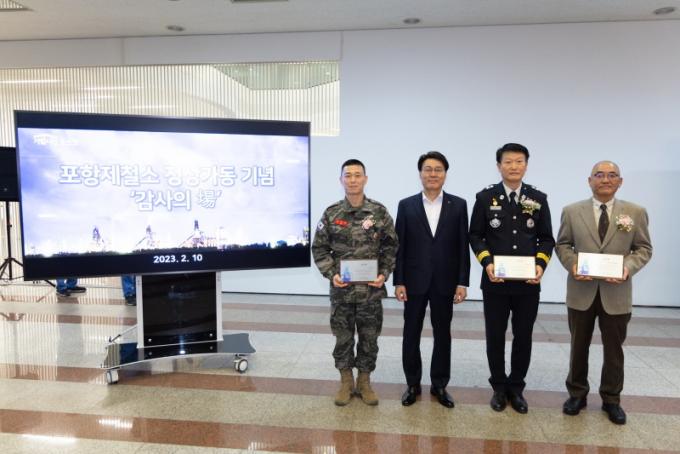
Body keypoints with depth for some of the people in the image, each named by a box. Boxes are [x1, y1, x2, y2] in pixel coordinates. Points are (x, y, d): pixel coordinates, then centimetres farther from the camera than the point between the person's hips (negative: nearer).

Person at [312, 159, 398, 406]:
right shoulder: (331, 214, -2)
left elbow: (390, 247, 2)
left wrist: (384, 274, -10)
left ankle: (364, 382, 30)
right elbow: (319, 248, 2)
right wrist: (331, 274, -11)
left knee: (369, 338, 11)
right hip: (341, 290, 0)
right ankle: (346, 381, 30)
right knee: (343, 338, 11)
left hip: (371, 290, 0)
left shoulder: (380, 212, -2)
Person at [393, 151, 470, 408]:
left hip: (445, 282, 0)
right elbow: (399, 247, -1)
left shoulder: (458, 205, 2)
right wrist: (398, 282, -5)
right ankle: (412, 384, 24)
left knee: (442, 335, 10)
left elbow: (463, 247, 0)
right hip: (414, 281, 0)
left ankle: (439, 385, 26)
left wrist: (462, 282, -5)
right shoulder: (406, 205, 1)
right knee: (411, 334, 8)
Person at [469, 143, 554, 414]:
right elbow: (475, 236, 1)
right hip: (495, 281, -1)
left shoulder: (538, 198, 4)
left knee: (523, 336, 10)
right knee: (495, 336, 9)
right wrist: (487, 263, -14)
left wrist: (541, 264, -11)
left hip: (528, 282, 2)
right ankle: (499, 387, 26)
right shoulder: (486, 197, -1)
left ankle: (516, 387, 27)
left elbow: (546, 238, 6)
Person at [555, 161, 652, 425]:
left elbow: (644, 248, 2)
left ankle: (611, 399, 30)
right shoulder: (572, 212, 1)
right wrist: (572, 264, -14)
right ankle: (577, 394, 30)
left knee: (614, 349, 12)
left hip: (617, 294, 0)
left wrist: (629, 267, -16)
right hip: (581, 292, 0)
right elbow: (562, 245, 4)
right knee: (579, 347, 13)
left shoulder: (636, 212, 1)